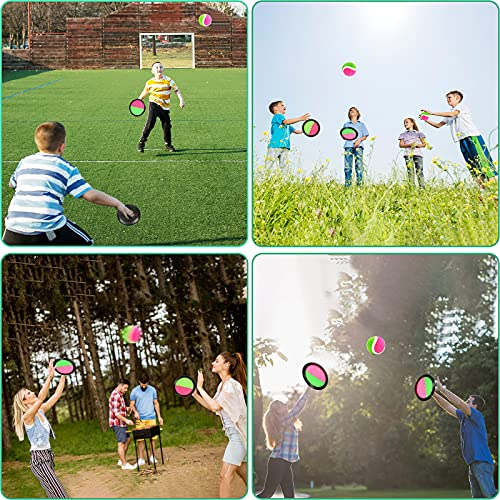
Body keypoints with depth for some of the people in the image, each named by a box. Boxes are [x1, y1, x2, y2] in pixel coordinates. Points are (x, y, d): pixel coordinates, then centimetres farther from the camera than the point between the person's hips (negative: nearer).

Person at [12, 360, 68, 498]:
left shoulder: (41, 410, 8)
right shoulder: (27, 416, -15)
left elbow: (57, 394, 9)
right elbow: (41, 398, -31)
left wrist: (63, 375, 0)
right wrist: (50, 376, -36)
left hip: (47, 456, 9)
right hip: (38, 459, -9)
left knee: (53, 495, 11)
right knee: (60, 495, -17)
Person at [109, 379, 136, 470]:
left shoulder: (119, 394, 13)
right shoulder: (116, 396, -20)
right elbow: (116, 413, -24)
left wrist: (126, 408, 8)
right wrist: (126, 420, -25)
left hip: (121, 423, 11)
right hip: (117, 423, -11)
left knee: (127, 439, 18)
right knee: (121, 443, -5)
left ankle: (121, 460, 25)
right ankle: (124, 464, 0)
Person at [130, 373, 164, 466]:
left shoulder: (152, 390, 5)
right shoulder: (134, 391, -1)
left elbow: (156, 403, 12)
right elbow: (132, 405, 4)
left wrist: (159, 416, 7)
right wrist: (135, 412, -17)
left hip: (151, 418, 2)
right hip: (140, 419, -2)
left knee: (153, 438, 2)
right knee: (140, 439, -3)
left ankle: (152, 457, 14)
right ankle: (141, 459, 2)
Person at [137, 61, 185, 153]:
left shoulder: (168, 80, -4)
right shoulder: (150, 82, 1)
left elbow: (177, 90, -3)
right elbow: (145, 92, 18)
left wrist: (181, 100, -16)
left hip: (165, 107, 1)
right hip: (154, 104, -1)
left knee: (167, 126, 6)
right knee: (150, 124, -16)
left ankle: (168, 145, 27)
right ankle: (141, 143, -8)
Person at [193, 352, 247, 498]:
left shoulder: (232, 385, -17)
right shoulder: (222, 385, 12)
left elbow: (215, 406, -24)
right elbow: (211, 406, 17)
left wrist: (200, 388, -18)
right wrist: (195, 394, 7)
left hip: (238, 435, -10)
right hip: (235, 435, 10)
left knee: (225, 475, -13)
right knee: (243, 472, 16)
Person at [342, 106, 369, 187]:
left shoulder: (361, 124, 21)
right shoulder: (346, 124, 23)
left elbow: (365, 136, 14)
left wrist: (359, 140, -6)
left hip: (358, 146, 0)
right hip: (348, 145, 0)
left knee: (359, 165, -12)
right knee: (347, 166, -9)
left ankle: (359, 184, -12)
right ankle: (347, 185, -9)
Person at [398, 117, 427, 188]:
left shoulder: (418, 133, 16)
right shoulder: (403, 134, 18)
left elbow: (424, 144, 11)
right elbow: (401, 145, 7)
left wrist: (417, 145, -9)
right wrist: (410, 145, -10)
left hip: (418, 153, -1)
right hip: (408, 154, 1)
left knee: (419, 171, -9)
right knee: (410, 171, -8)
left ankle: (422, 187, -12)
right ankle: (411, 187, -12)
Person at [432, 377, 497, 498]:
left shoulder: (477, 416, -7)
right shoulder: (464, 417, 17)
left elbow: (459, 403, -19)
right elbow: (448, 407, 21)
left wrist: (442, 389, -16)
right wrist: (434, 394, 12)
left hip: (482, 464, -9)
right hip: (473, 464, 9)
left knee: (490, 495, -14)